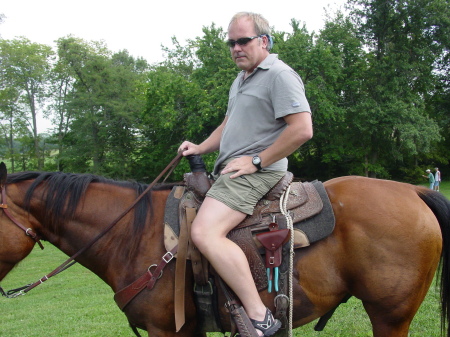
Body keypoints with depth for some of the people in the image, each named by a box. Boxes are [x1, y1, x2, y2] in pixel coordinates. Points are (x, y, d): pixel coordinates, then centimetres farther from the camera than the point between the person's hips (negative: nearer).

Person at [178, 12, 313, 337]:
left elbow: (302, 129, -20)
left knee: (205, 232, -29)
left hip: (256, 172, -11)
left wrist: (256, 161, -17)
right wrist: (200, 148, 14)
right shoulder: (240, 80, 22)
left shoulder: (280, 75, -9)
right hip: (228, 171, 11)